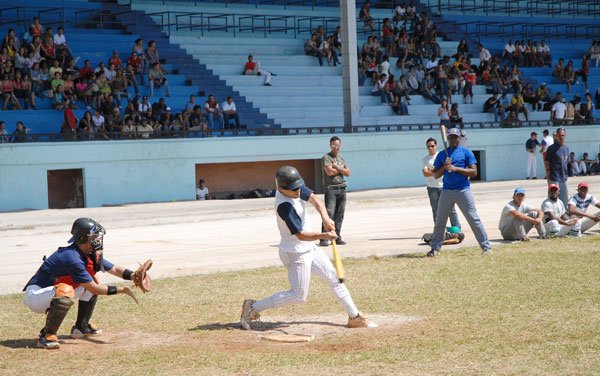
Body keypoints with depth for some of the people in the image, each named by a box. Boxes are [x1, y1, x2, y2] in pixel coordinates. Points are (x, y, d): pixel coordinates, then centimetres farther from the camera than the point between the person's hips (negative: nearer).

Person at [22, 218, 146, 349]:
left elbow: (115, 269, 6)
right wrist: (121, 290, -18)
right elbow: (94, 289, -22)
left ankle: (81, 326, 15)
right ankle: (46, 336, -26)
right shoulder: (72, 258, -26)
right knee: (66, 292, -39)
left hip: (53, 294, 10)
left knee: (92, 280, 9)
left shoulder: (91, 255, 3)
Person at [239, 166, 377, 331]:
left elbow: (313, 199, -8)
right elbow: (301, 235, -29)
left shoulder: (293, 187, -6)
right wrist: (324, 235, -40)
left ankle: (354, 317, 22)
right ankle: (253, 308, 8)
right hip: (296, 254, -9)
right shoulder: (284, 206, -31)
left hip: (309, 248, 9)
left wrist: (325, 218, -25)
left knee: (334, 278, 13)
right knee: (298, 296, 0)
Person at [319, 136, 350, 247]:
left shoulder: (342, 159, 20)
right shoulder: (326, 157, 0)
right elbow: (329, 172, -14)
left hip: (342, 189, 6)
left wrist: (337, 167, -6)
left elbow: (347, 173, 6)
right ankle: (323, 239, -15)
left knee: (340, 215, 6)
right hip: (330, 189, -6)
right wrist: (341, 169, 1)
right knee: (329, 214, -14)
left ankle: (337, 237, 11)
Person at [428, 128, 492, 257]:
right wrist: (444, 167, -7)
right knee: (440, 220, 4)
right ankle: (435, 248, 13)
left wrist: (455, 168, -12)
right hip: (446, 191, 3)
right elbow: (436, 175, 11)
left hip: (463, 190, -3)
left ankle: (486, 246, -3)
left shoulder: (467, 152, 4)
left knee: (473, 219, -7)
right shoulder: (441, 155, 14)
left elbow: (474, 172, -4)